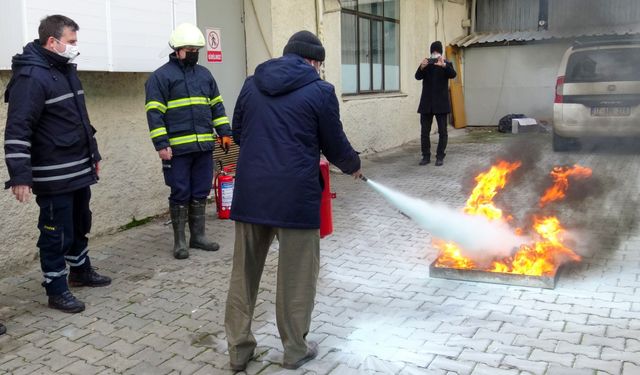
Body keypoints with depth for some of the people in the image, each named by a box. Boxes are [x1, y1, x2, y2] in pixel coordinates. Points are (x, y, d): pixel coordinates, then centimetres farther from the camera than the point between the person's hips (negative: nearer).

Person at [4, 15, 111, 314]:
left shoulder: (66, 70, 13)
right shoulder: (31, 76, -16)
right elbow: (17, 130, -21)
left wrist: (93, 154, 23)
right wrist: (20, 176, -25)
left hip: (79, 171, 9)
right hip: (53, 176, -9)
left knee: (80, 224, 21)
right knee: (57, 232, 2)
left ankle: (80, 271, 39)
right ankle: (56, 290, 15)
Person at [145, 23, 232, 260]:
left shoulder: (204, 74, 16)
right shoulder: (161, 76, -3)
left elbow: (217, 106, 19)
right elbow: (154, 113, -8)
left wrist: (224, 132, 10)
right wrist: (161, 144, -14)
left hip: (204, 146, 5)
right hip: (178, 148, -5)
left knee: (200, 193, 11)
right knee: (180, 195, 2)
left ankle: (198, 236, 22)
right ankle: (179, 241, 13)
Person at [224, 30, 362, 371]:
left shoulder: (252, 84, 12)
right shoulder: (319, 91, -2)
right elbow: (335, 145, 4)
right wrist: (354, 166, 24)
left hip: (250, 191, 5)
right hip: (295, 195, -4)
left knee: (244, 272, 14)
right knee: (296, 274, 10)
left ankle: (239, 348, 25)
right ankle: (295, 349, 24)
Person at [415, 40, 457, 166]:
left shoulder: (447, 64, 3)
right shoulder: (426, 64, 8)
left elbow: (453, 74, -17)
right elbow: (418, 76, -9)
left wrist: (443, 65, -35)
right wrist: (422, 67, -29)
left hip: (441, 103, -1)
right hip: (426, 104, 2)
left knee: (442, 131, -1)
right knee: (424, 131, 2)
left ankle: (440, 157, 6)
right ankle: (426, 156, 10)